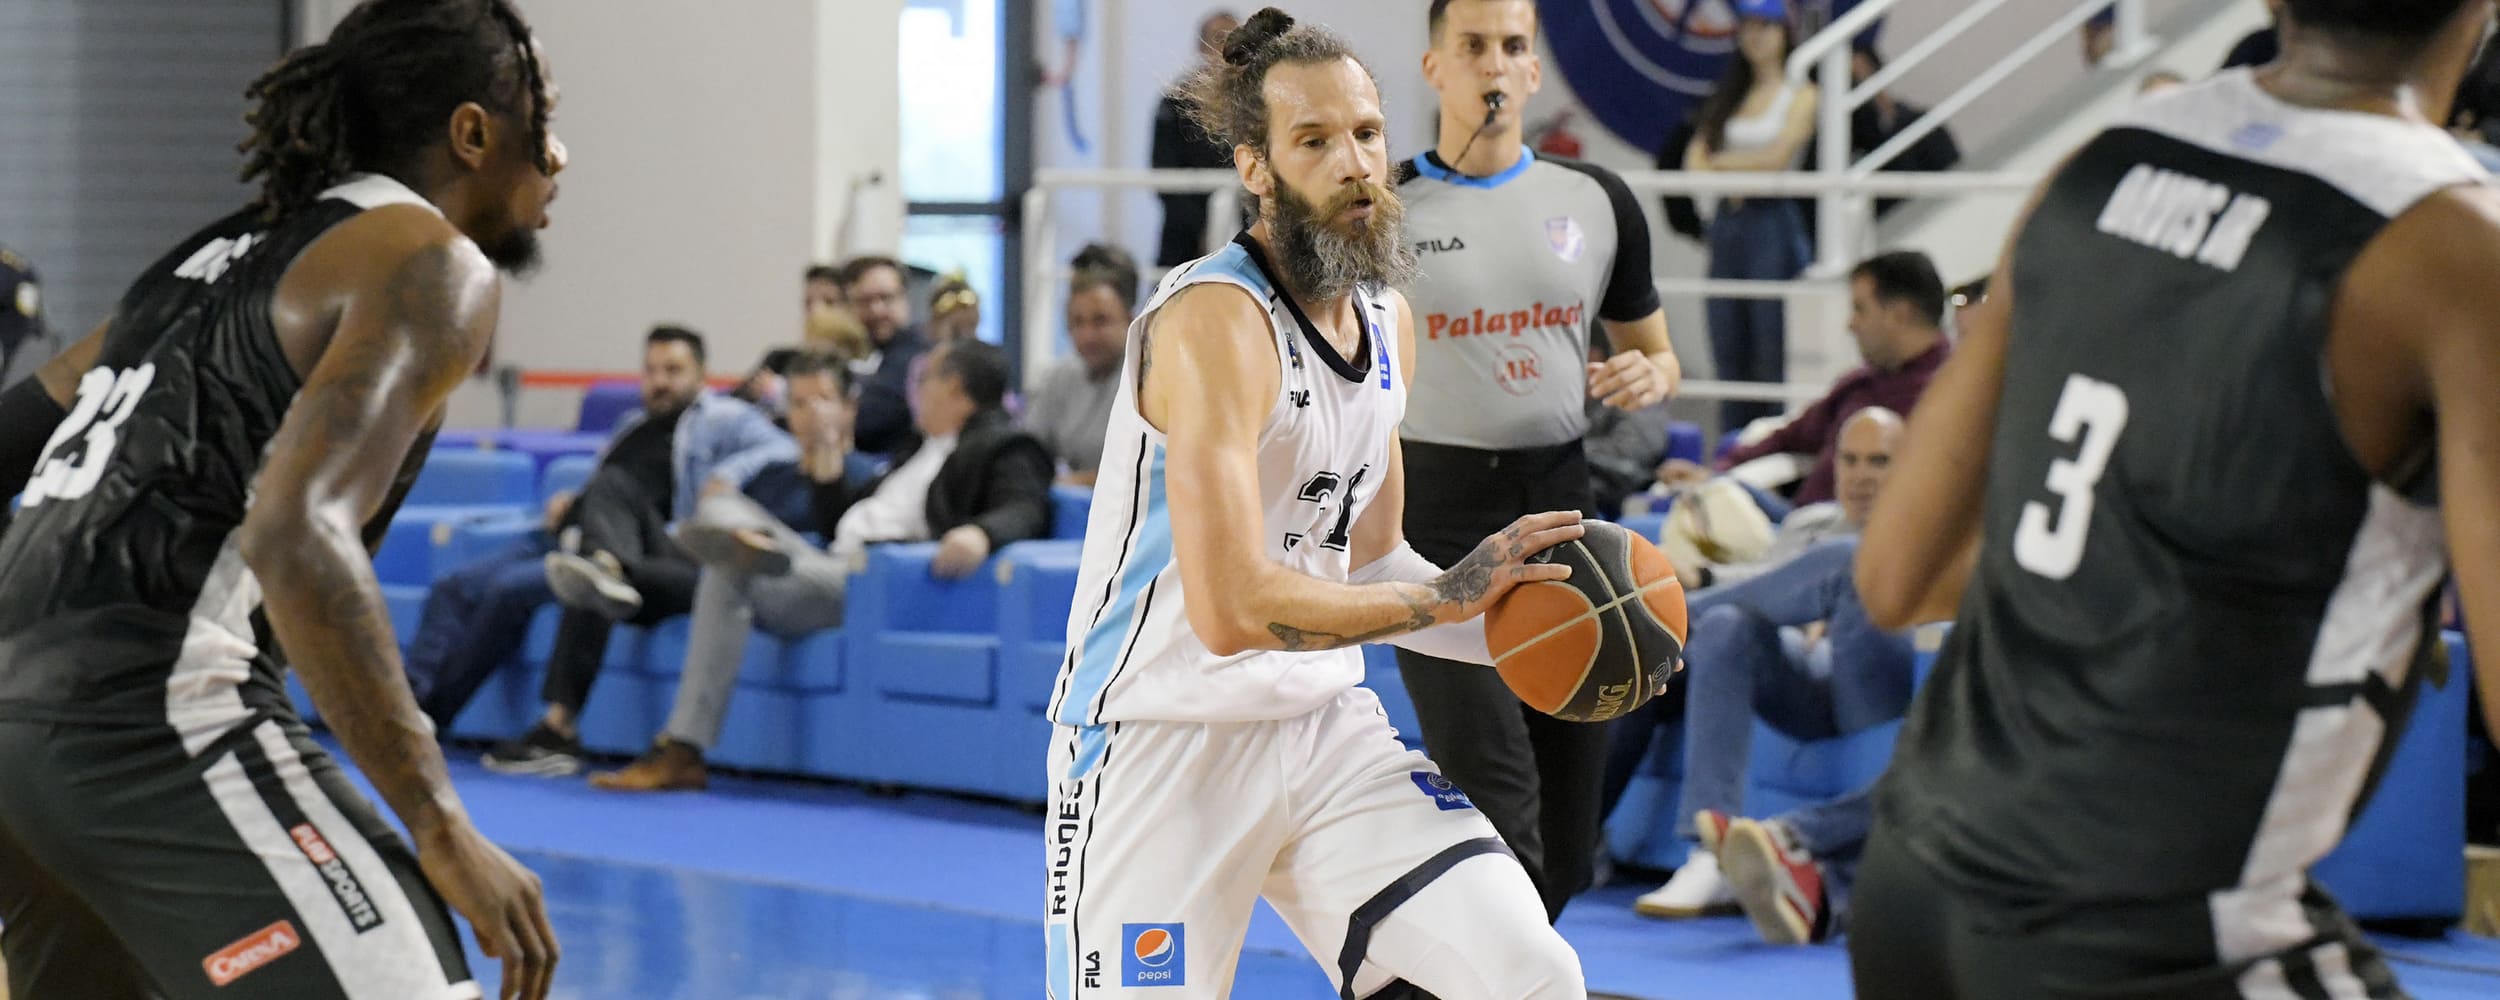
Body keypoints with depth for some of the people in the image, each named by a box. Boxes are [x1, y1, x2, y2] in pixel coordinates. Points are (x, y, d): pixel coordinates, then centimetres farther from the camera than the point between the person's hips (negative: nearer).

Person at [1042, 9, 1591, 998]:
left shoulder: (1387, 320, 8)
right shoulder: (1214, 320, -19)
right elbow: (1233, 608, -27)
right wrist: (1449, 594, -19)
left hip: (1323, 726, 7)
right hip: (1164, 743, -7)